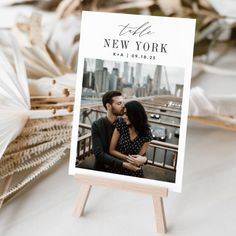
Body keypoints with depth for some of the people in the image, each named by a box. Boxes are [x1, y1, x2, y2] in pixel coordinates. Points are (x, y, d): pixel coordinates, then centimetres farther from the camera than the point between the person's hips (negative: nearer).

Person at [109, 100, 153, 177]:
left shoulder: (147, 134, -14)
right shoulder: (121, 123, -13)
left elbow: (139, 156, -9)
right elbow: (112, 150, -10)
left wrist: (143, 160, -31)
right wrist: (129, 158, -21)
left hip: (134, 173, 0)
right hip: (117, 170, 0)